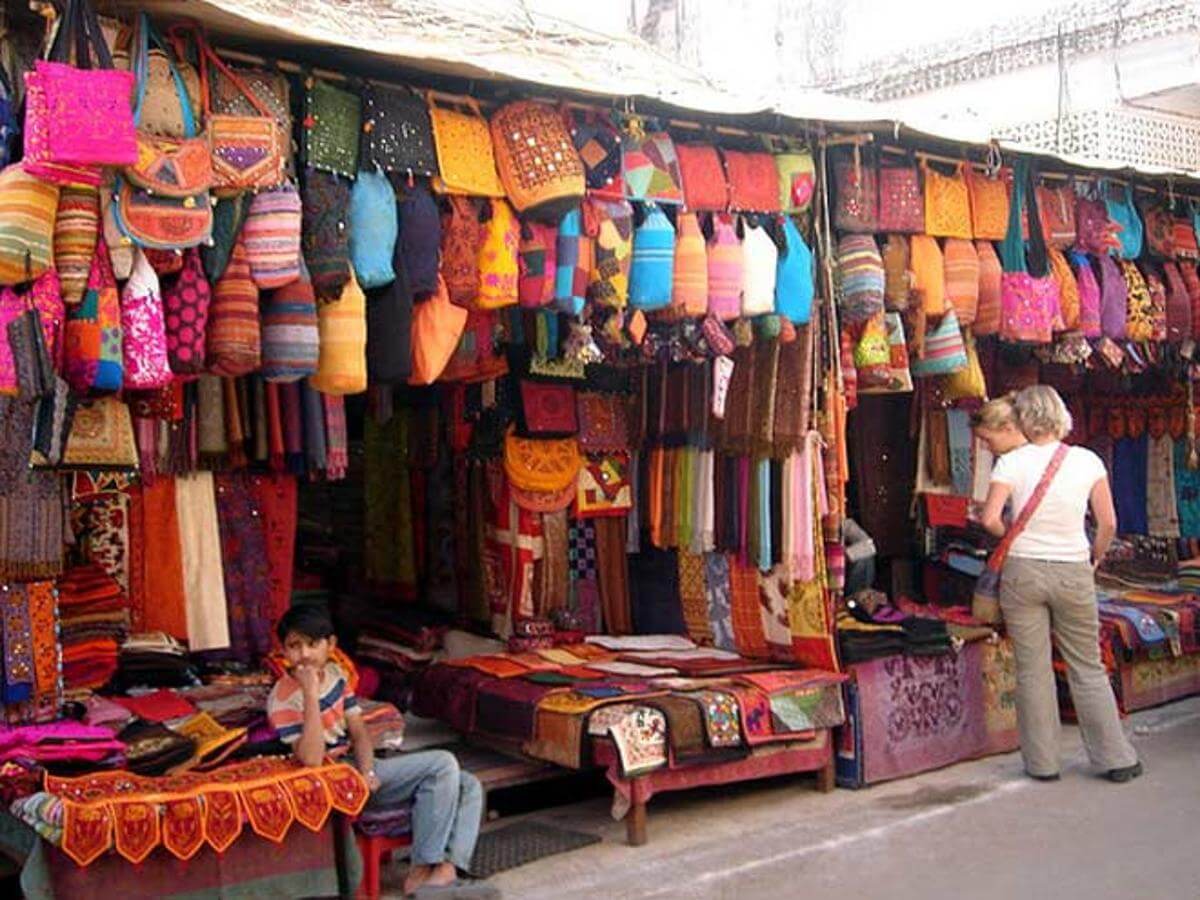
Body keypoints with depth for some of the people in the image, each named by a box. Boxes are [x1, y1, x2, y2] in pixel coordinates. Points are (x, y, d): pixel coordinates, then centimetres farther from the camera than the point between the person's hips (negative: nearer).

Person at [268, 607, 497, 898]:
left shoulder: (334, 673, 6)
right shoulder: (283, 698, -16)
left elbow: (358, 731, 7)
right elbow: (311, 758, -28)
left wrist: (367, 771, -13)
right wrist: (310, 693, -32)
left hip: (359, 768, 8)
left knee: (468, 786, -3)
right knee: (443, 764, -22)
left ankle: (446, 872, -20)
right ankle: (420, 874, -18)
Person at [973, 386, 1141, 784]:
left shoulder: (1011, 464, -7)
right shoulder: (1087, 461, 0)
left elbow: (990, 519, -14)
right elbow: (1108, 523, 0)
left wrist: (1015, 538, 5)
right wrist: (1095, 557, 16)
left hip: (1023, 571, -2)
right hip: (1073, 572, 2)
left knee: (1032, 669, 7)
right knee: (1088, 668, 13)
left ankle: (1042, 762, 14)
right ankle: (1116, 758, 18)